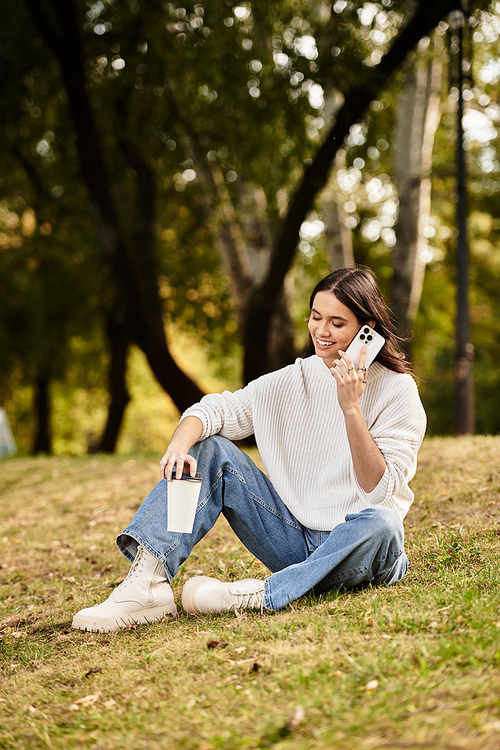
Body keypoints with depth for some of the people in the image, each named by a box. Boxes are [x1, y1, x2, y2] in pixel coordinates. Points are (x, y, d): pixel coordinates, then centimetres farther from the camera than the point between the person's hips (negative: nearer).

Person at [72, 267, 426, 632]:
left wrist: (351, 409, -26)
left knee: (381, 523, -40)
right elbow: (216, 409, -3)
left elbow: (378, 490, -17)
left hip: (359, 554, -4)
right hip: (295, 542, 4)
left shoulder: (398, 390, -9)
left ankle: (260, 596, -36)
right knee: (209, 450, -8)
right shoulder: (293, 380, 4)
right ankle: (148, 582, -25)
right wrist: (180, 444, -24)